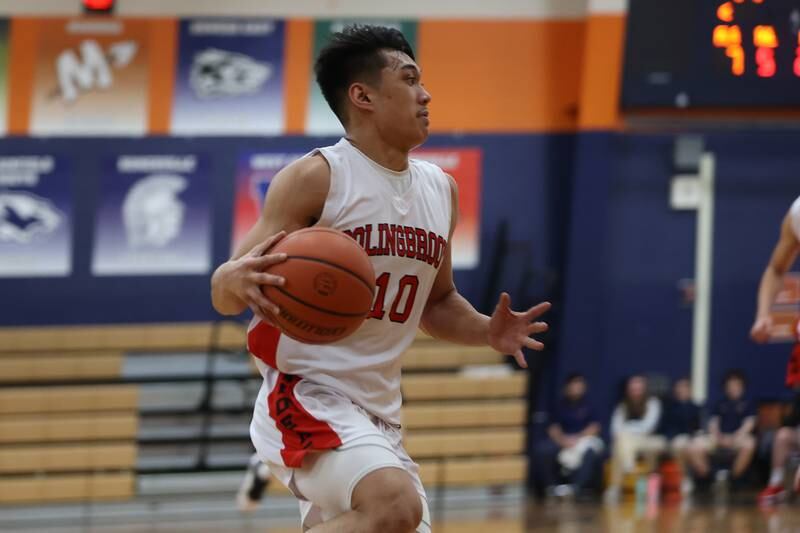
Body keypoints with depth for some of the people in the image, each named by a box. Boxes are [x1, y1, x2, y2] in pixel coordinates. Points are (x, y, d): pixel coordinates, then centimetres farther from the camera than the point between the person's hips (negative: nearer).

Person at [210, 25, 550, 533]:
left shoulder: (440, 190, 12)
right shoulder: (316, 179, -9)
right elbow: (223, 295, -11)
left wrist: (487, 332, 5)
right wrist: (237, 281, -36)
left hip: (379, 411, 9)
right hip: (308, 400, -9)